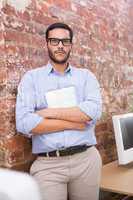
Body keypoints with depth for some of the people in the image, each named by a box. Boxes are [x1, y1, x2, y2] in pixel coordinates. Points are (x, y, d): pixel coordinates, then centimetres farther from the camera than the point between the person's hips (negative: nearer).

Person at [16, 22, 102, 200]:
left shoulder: (86, 76, 7)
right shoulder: (31, 78, 2)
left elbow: (94, 111, -11)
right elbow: (24, 123, -12)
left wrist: (49, 112, -12)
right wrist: (73, 123, -10)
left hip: (86, 159, 2)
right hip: (47, 165, -2)